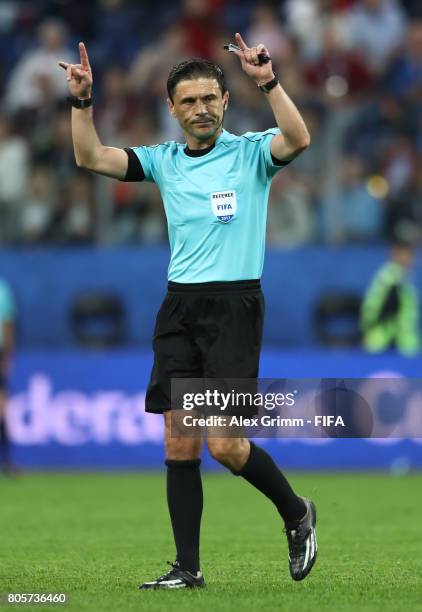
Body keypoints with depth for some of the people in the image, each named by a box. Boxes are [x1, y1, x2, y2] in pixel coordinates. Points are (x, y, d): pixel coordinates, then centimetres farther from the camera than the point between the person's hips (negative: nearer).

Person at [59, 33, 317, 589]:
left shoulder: (250, 153, 0)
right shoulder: (164, 161, 11)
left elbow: (298, 139, -20)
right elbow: (91, 157, 5)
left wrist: (268, 82, -28)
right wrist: (82, 101, -7)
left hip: (234, 304, -5)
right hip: (179, 307, 5)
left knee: (224, 444, -11)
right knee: (179, 444, 1)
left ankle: (296, 512, 14)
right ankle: (187, 567, 6)